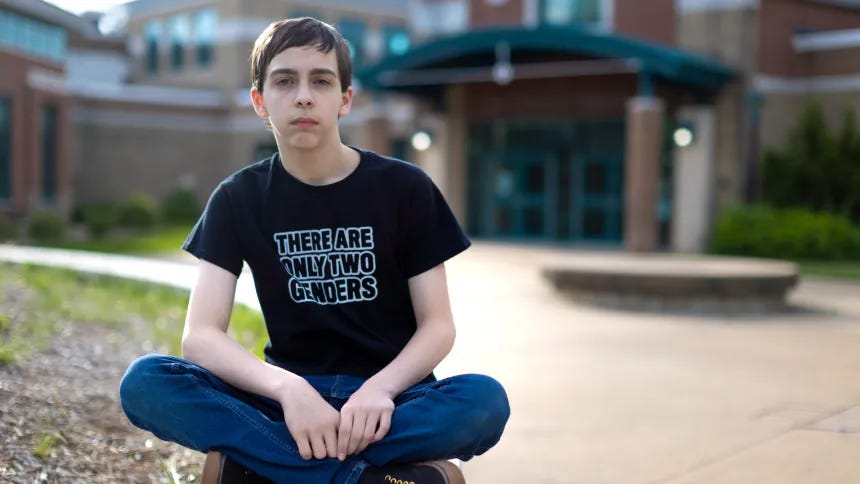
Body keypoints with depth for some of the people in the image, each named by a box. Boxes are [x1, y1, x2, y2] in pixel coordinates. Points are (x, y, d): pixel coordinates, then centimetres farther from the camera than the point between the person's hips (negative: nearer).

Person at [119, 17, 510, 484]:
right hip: (286, 398, 1)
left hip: (387, 398, -1)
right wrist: (288, 388, -30)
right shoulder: (238, 198, 0)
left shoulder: (405, 188, -3)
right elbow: (200, 335, -10)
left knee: (485, 400, -34)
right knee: (144, 382, -26)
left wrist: (381, 388, -26)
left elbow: (438, 325, -5)